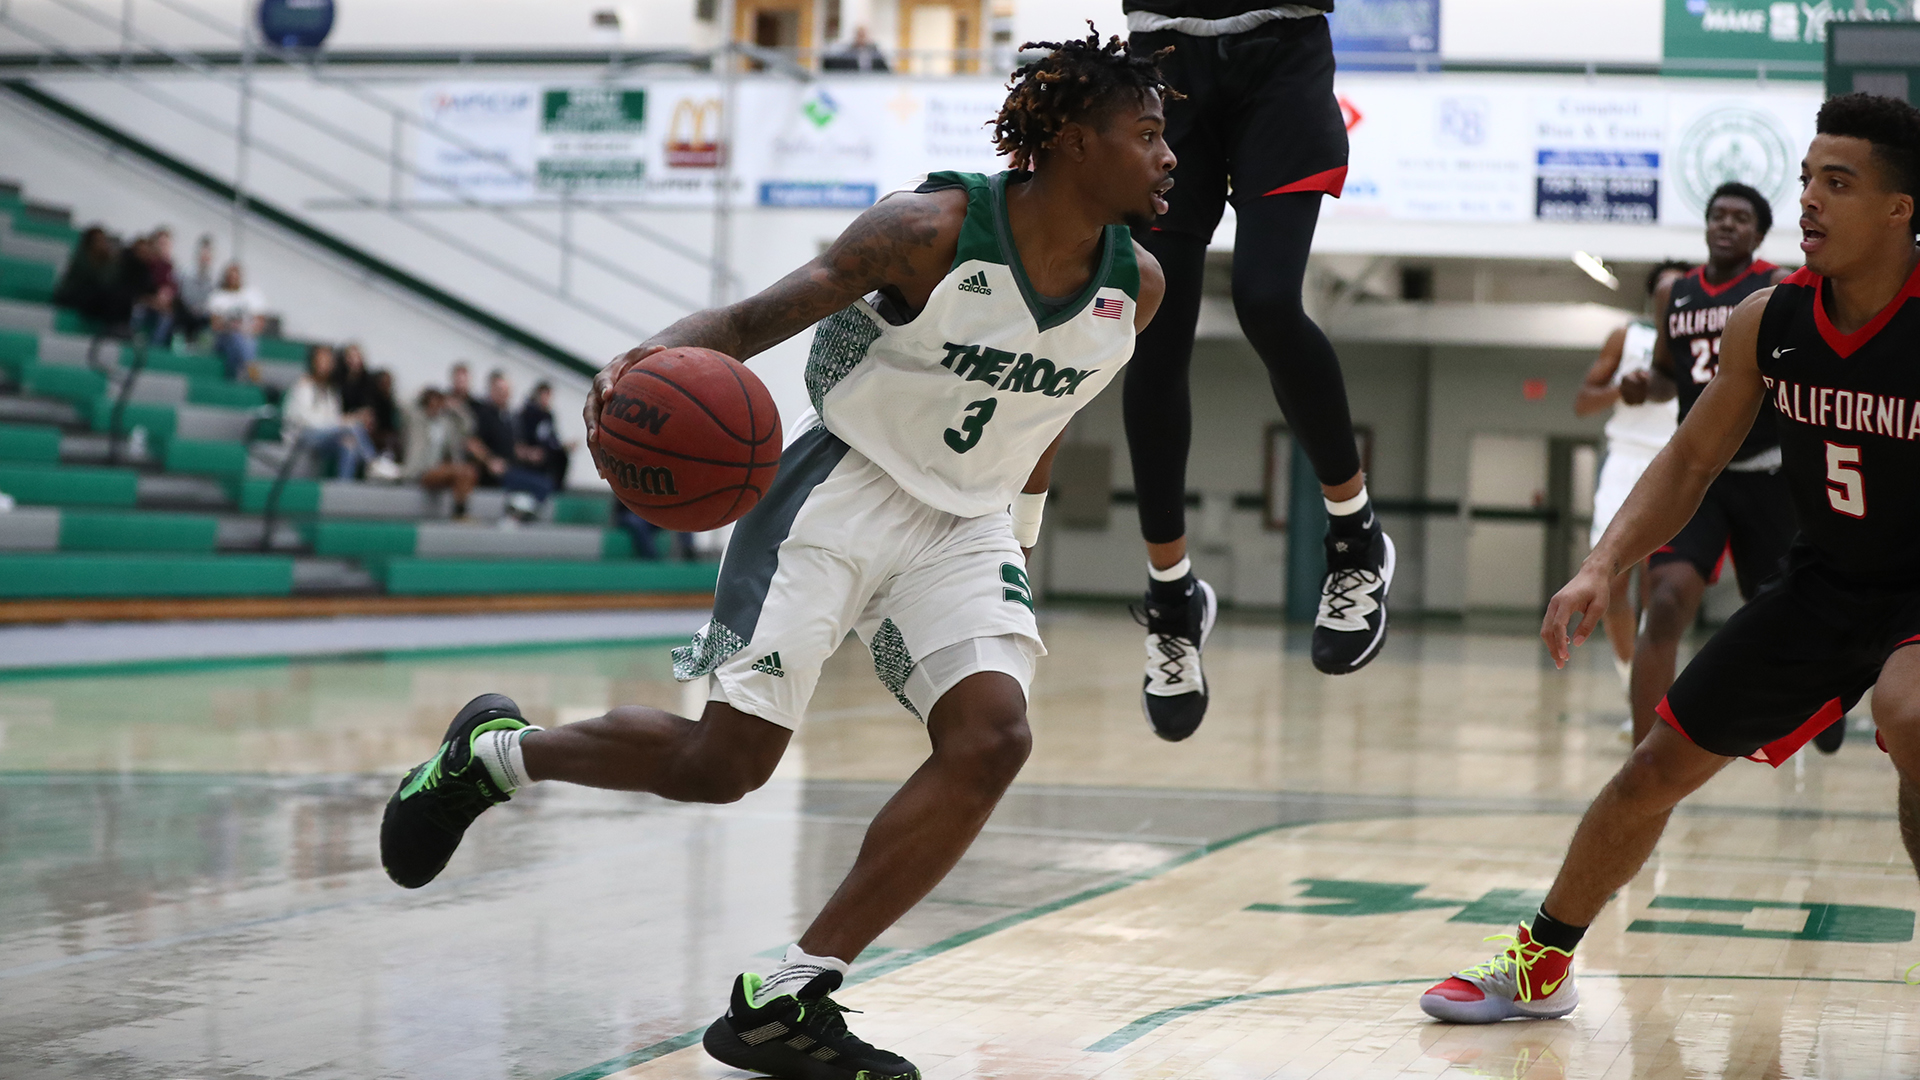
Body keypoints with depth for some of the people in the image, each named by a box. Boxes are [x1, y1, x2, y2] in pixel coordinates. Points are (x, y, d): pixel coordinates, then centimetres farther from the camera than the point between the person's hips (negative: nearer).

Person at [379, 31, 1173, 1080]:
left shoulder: (1135, 286, -3)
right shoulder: (932, 230, -20)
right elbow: (758, 316, -17)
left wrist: (1019, 535, 24)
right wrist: (655, 355, -37)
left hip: (966, 528, 5)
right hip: (844, 491, -5)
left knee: (990, 739, -19)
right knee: (725, 759, -10)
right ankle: (491, 749, 20)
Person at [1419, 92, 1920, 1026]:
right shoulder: (1767, 321, -8)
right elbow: (1692, 460, 3)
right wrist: (1602, 567, -9)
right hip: (1823, 582, 5)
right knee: (1658, 765, 8)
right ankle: (1540, 966, 28)